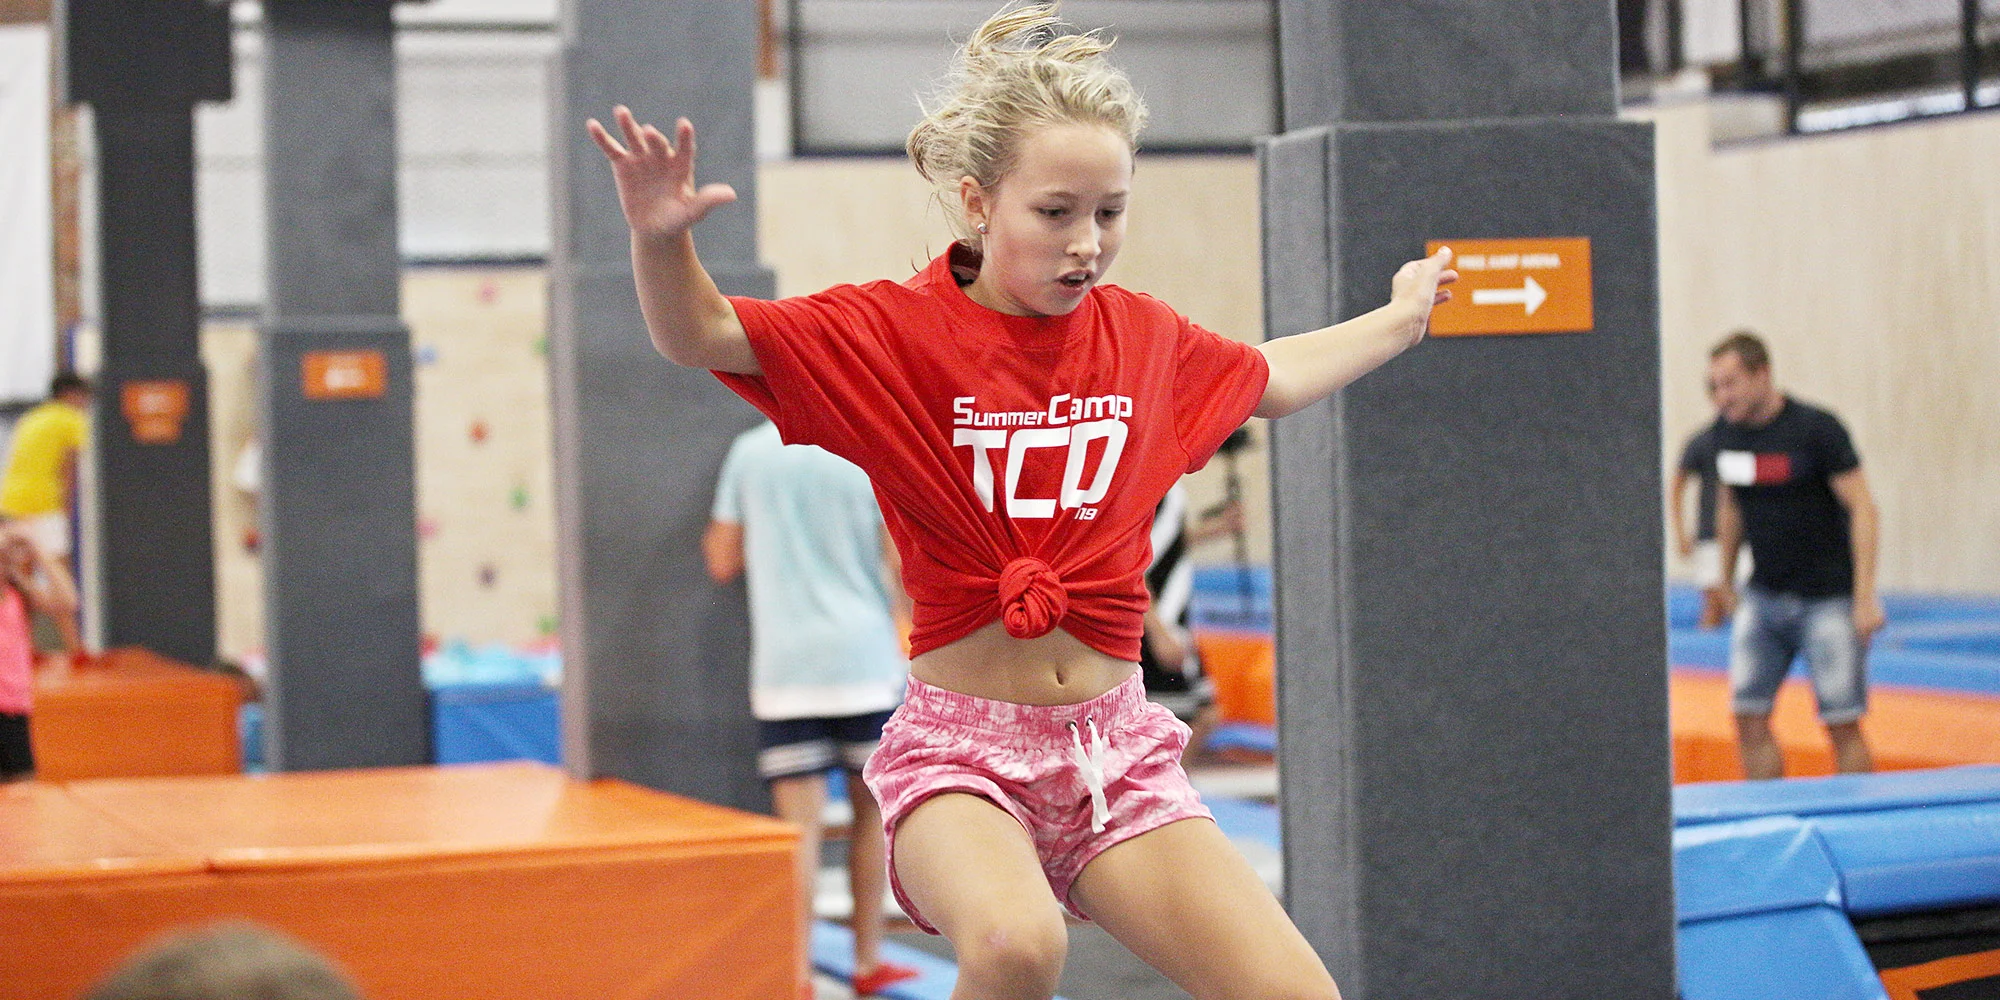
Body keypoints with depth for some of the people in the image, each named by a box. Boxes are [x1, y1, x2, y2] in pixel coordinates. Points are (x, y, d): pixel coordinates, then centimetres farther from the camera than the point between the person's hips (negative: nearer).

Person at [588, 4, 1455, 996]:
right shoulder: (897, 328, -4)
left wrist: (1401, 317, 42)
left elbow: (1272, 380, 30)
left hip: (1116, 749, 4)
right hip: (958, 745, -4)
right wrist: (660, 236, -30)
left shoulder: (1140, 331, 9)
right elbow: (698, 335, -9)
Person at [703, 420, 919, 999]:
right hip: (865, 659, 0)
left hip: (783, 665, 0)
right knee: (872, 810, 13)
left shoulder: (749, 452, 2)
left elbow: (721, 563, 9)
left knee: (800, 824, -1)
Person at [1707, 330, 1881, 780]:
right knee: (1749, 716, -1)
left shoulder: (1816, 429, -14)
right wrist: (1727, 579, 22)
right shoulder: (1728, 433, 3)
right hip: (1764, 596, 6)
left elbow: (1862, 509, -13)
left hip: (1828, 597, -5)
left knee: (1842, 724, -3)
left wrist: (1865, 596, -18)